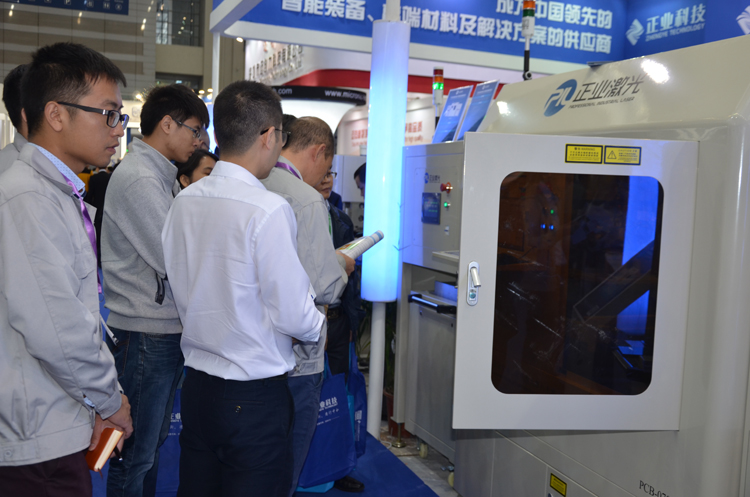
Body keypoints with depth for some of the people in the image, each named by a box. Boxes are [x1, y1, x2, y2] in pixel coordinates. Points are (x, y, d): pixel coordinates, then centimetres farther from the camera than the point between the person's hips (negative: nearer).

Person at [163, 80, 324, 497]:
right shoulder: (269, 210, -20)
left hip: (197, 384, 7)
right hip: (255, 395, -7)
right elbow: (294, 317, -18)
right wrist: (319, 324, 3)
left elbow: (183, 291, 10)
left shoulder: (185, 201, 1)